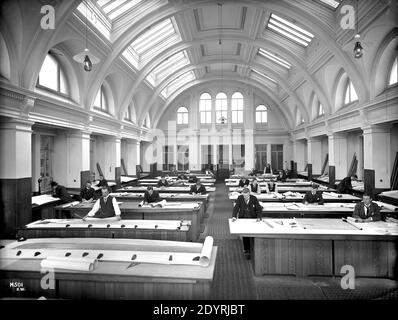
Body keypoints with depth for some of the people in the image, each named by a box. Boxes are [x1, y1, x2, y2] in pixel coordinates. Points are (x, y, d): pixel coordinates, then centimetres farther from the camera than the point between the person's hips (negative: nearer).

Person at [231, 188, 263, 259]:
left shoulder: (254, 198, -13)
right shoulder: (240, 198, -12)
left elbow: (259, 209, -10)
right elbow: (236, 208, -13)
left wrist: (259, 217, -26)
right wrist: (234, 216, -28)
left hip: (252, 218, 0)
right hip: (243, 218, 0)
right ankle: (247, 250, 3)